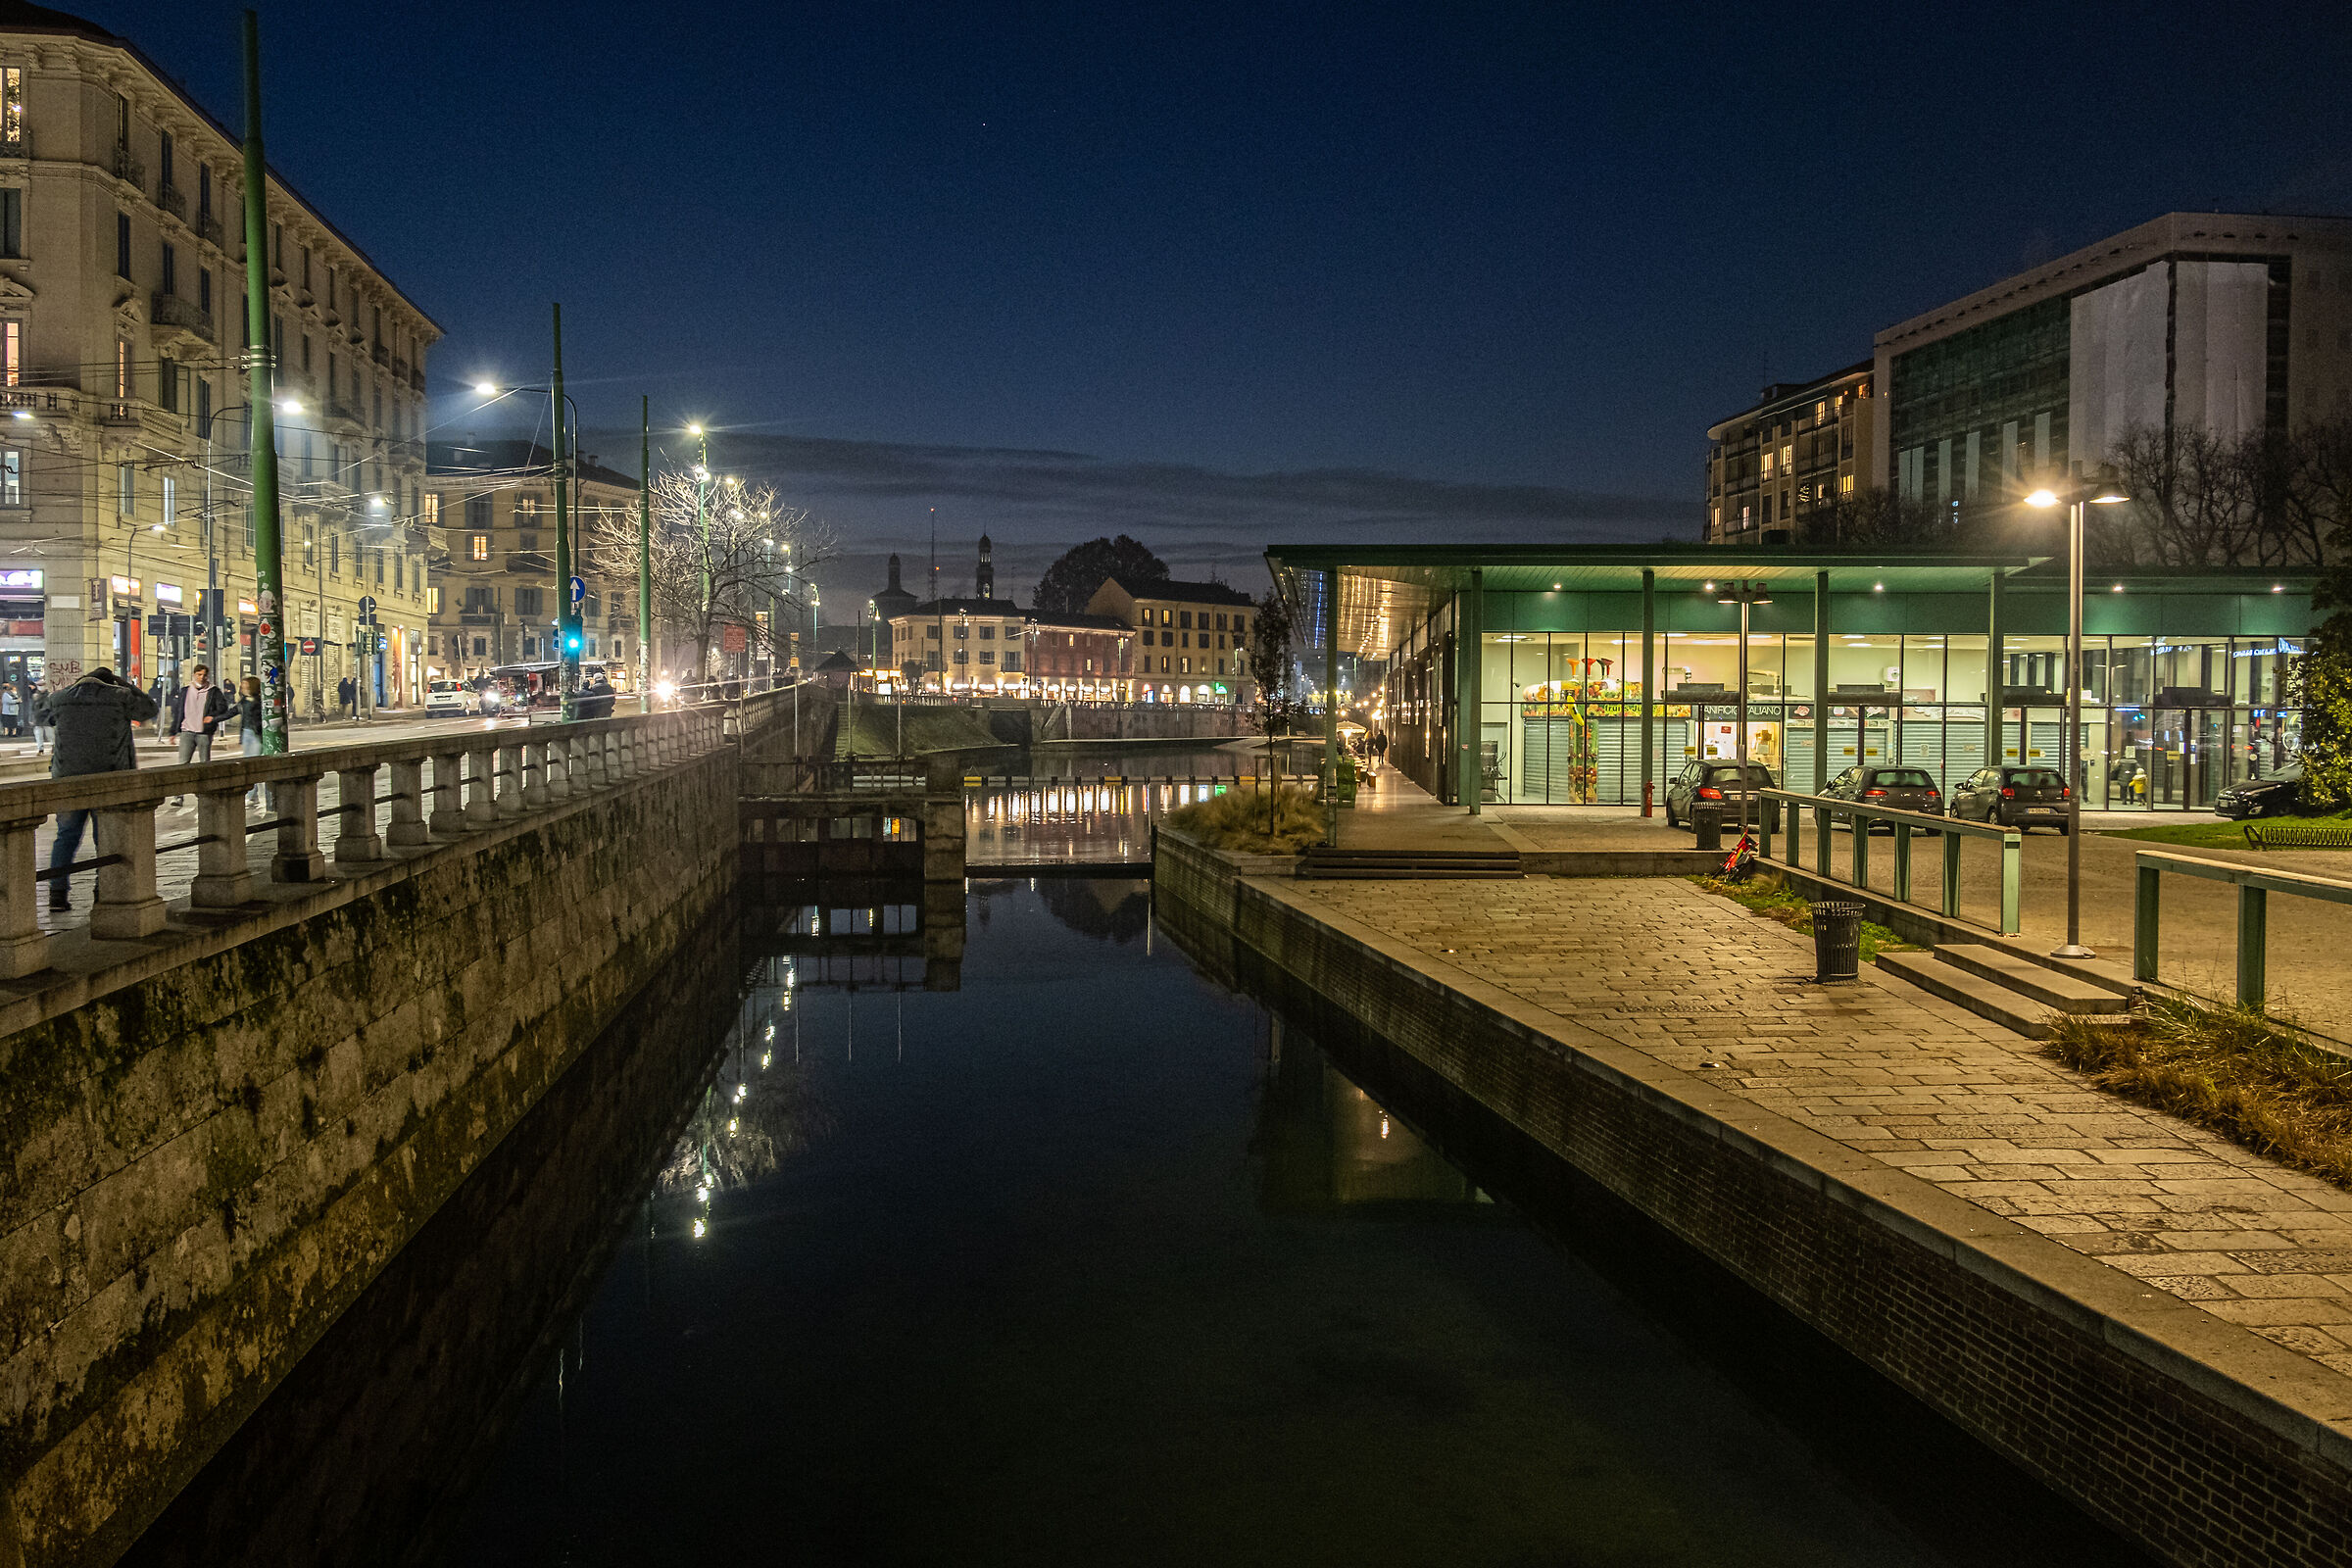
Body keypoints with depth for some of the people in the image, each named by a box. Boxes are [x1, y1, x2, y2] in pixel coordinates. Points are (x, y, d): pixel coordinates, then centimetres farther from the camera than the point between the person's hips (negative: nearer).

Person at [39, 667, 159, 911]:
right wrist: (124, 684, 13)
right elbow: (150, 709, 8)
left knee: (66, 835, 12)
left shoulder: (61, 697, 6)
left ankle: (57, 892, 7)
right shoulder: (119, 696, -5)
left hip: (67, 777, 3)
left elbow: (44, 711, 27)